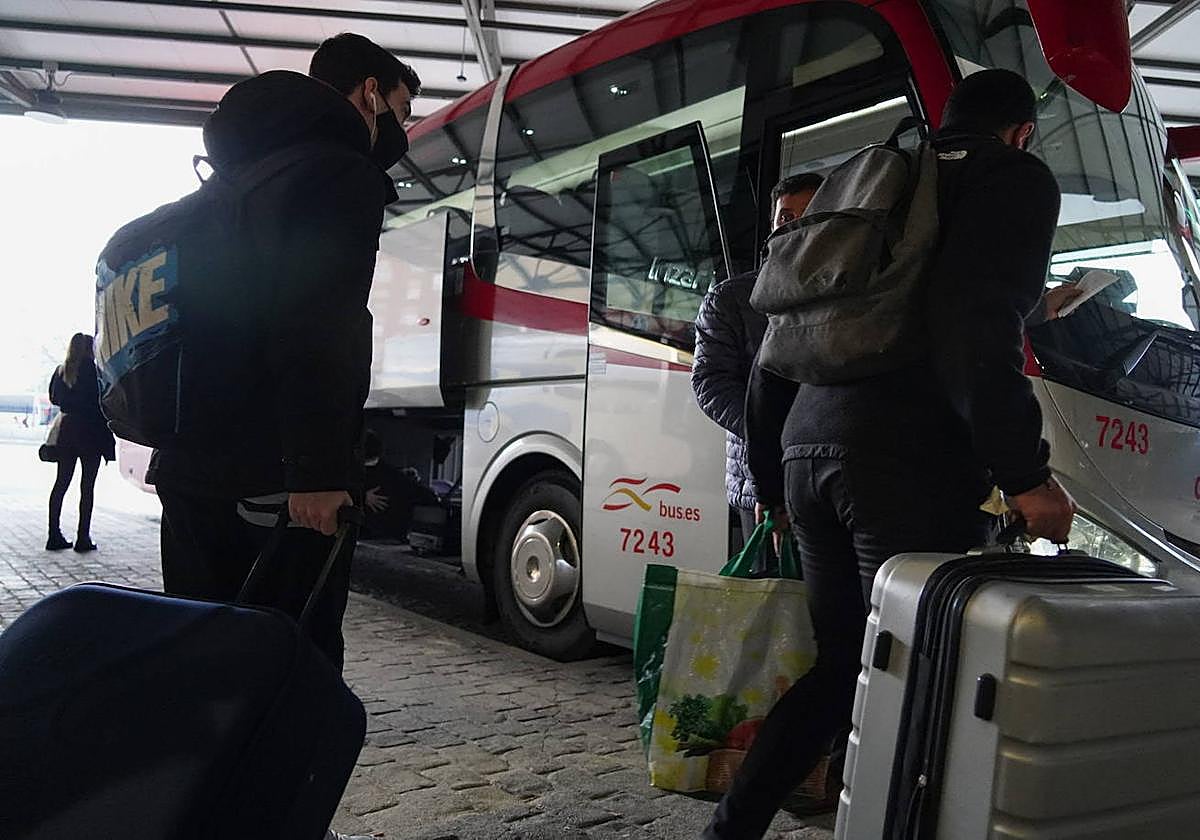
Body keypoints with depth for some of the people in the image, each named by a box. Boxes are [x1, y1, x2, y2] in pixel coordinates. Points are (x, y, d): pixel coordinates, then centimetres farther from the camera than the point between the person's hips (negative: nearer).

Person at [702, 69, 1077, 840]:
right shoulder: (1015, 177, 6)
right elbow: (976, 326, -15)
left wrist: (773, 485, 30)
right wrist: (1025, 476, -12)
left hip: (808, 454, 8)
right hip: (909, 464, -7)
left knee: (842, 664, 19)